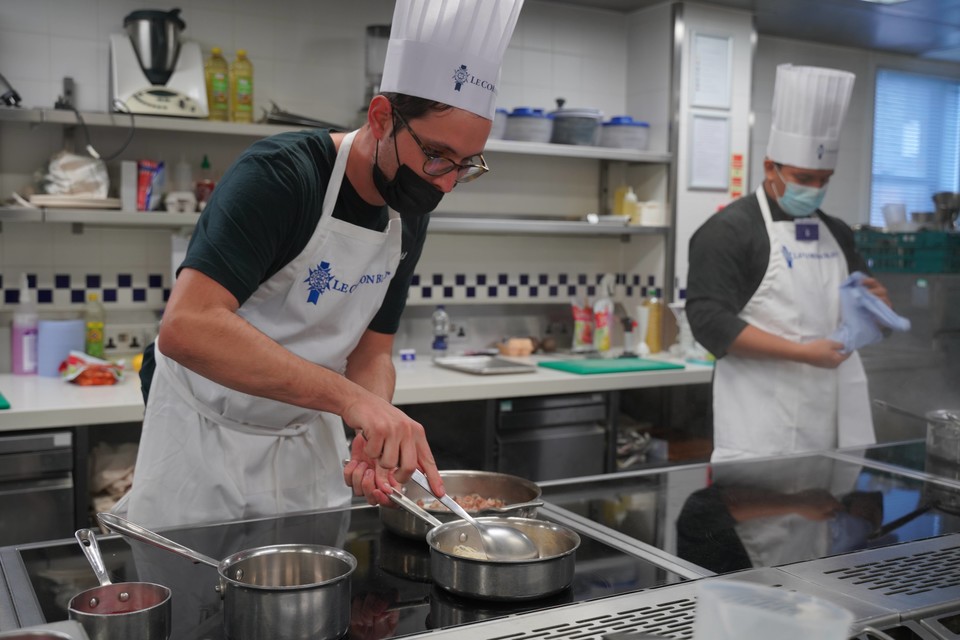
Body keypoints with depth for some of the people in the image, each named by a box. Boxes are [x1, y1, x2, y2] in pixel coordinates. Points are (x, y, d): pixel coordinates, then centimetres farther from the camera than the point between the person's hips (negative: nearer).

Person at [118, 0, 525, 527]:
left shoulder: (409, 218, -4)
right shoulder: (279, 176, -26)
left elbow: (371, 352, 1)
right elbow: (186, 327, -38)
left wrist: (375, 439, -20)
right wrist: (348, 396, -44)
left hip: (307, 440, 6)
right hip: (205, 437, -6)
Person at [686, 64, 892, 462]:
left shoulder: (836, 232, 15)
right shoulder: (728, 230, -7)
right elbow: (710, 321, -15)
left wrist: (875, 304, -1)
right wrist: (802, 353, -20)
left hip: (835, 411, 7)